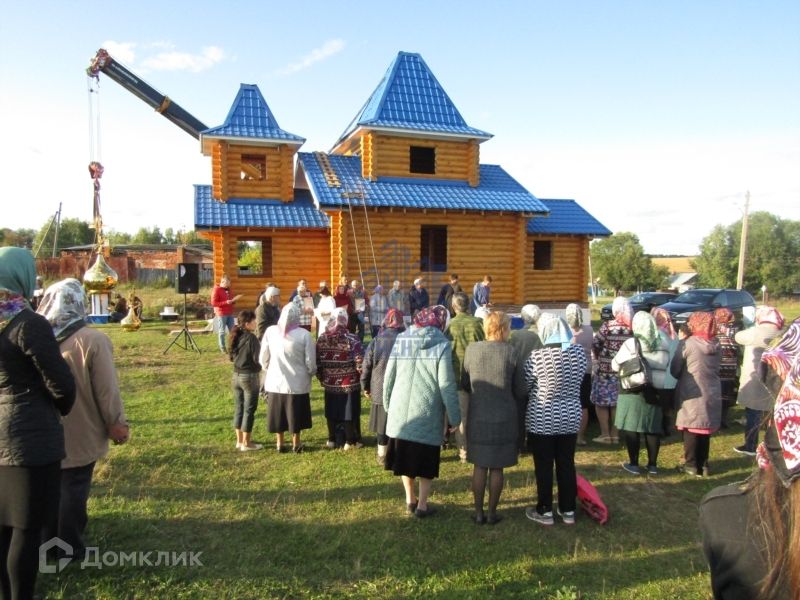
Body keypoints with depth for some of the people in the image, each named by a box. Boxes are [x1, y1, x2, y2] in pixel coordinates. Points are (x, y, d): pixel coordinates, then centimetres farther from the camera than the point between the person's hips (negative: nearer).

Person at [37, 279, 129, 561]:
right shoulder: (93, 340, -19)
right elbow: (107, 390, -16)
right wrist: (117, 424, -4)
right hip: (79, 434, -5)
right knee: (73, 487, 8)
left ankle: (50, 542, 33)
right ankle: (71, 548, 19)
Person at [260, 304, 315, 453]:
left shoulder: (270, 331, -9)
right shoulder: (304, 334, -16)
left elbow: (263, 358, 0)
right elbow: (310, 362, -10)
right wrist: (311, 373, 10)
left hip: (275, 382, 2)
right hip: (297, 383, -2)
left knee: (278, 414, 17)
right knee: (295, 415, 14)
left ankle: (280, 443, 29)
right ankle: (296, 444, 26)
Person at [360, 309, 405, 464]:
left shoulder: (376, 341, -5)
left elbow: (366, 366, -1)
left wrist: (365, 386, 11)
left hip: (380, 391, 1)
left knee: (383, 423, 12)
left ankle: (382, 455, 21)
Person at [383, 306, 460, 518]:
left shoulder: (401, 340, 2)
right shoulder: (441, 344, -9)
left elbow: (389, 376, 5)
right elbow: (446, 385, -11)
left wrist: (387, 404, 17)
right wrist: (454, 417, -3)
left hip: (400, 409, 4)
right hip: (427, 412, -4)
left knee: (405, 456, 18)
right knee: (425, 460, 12)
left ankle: (410, 499, 30)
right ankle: (422, 505, 19)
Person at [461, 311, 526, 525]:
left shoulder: (471, 350, -7)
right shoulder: (511, 352, -12)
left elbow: (465, 384, 3)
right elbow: (520, 391, -4)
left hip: (477, 417, 2)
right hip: (504, 419, -2)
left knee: (479, 467, 13)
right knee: (497, 468, 11)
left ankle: (478, 513, 20)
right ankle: (492, 513, 21)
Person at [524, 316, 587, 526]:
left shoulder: (537, 356, -19)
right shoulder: (579, 352, -5)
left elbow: (524, 386, -7)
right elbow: (578, 381, 8)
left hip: (542, 419, -4)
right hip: (570, 418, 4)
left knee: (544, 467, 9)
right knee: (567, 465, 15)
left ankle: (545, 511, 20)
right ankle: (568, 510, 26)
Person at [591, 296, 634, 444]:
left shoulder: (607, 326, -13)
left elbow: (595, 345, -10)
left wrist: (598, 358, 7)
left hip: (605, 370, -4)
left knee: (601, 402, 8)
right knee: (616, 403, 14)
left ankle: (605, 434, 10)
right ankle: (615, 434, 20)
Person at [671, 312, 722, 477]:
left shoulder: (687, 344, -13)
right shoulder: (716, 345, 3)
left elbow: (674, 370, -7)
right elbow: (716, 369, 11)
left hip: (692, 394, -5)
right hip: (712, 394, 5)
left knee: (691, 429, 7)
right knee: (705, 430, 14)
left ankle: (691, 465, 12)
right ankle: (703, 464, 22)